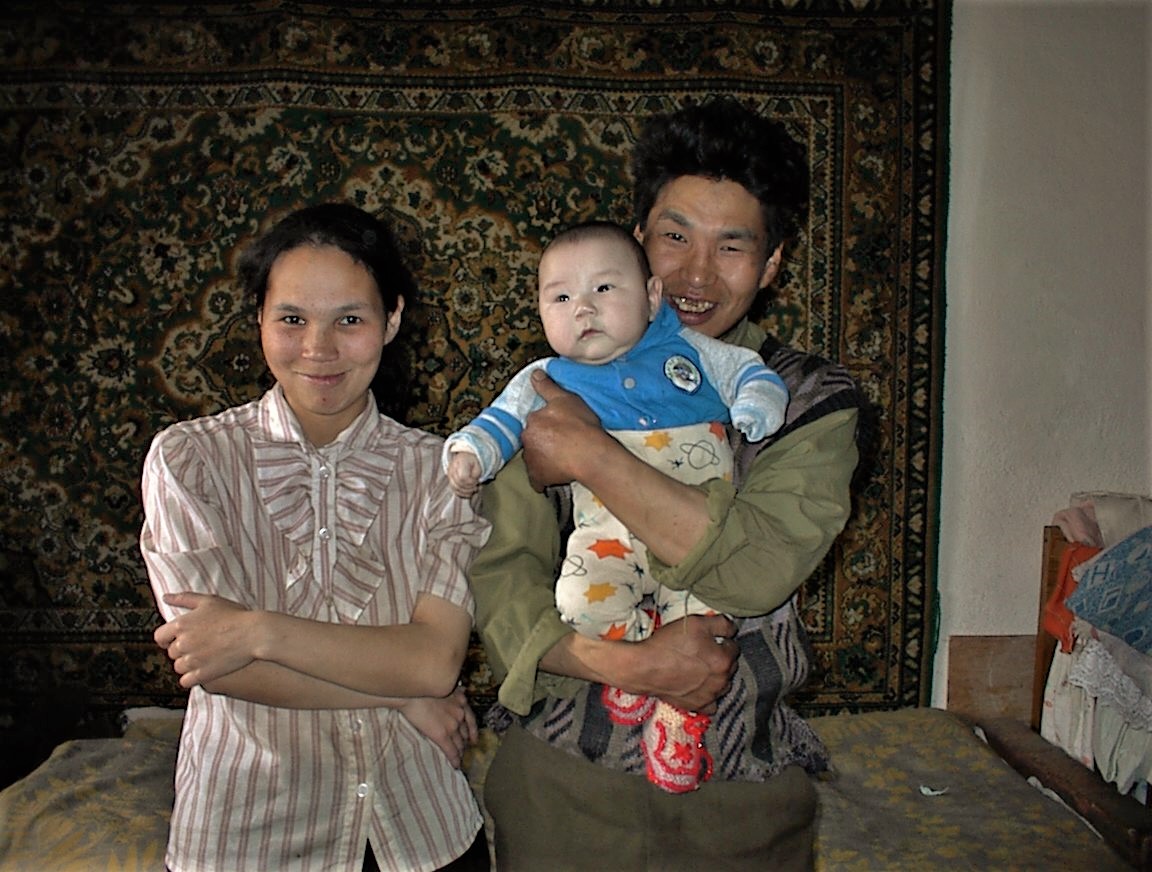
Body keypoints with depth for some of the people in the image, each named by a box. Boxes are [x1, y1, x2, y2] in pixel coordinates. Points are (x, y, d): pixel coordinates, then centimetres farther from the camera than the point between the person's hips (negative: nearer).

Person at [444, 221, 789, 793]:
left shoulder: (690, 350, 15)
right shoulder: (548, 379, 13)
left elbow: (748, 371, 20)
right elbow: (503, 418, 9)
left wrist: (758, 403, -2)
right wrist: (468, 452, -11)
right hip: (612, 539, 0)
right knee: (580, 602, -29)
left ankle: (676, 722, 7)